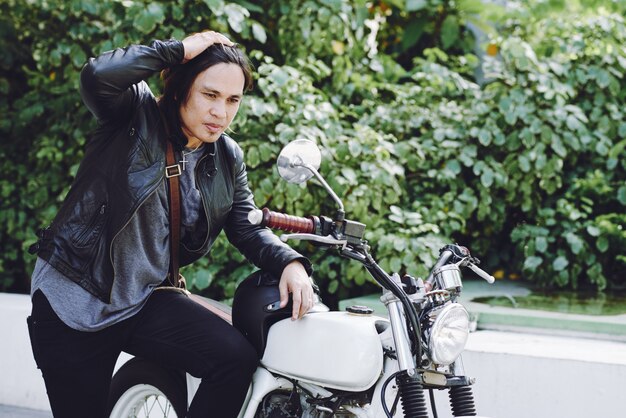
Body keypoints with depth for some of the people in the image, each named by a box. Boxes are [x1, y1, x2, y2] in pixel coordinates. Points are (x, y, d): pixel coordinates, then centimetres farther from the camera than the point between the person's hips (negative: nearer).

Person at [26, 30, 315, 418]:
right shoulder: (136, 112, -9)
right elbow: (98, 75, -29)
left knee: (237, 358, -17)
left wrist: (290, 263, -13)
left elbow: (248, 226, 7)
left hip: (147, 299, 4)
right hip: (74, 298, -4)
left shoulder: (227, 158, 6)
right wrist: (178, 50, -21)